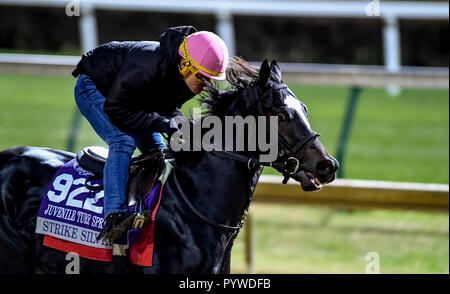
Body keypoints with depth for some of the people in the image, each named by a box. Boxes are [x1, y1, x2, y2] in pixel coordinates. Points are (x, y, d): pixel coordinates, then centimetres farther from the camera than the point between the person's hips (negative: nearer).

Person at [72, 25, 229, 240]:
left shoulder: (190, 79, -17)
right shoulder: (148, 65, -42)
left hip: (134, 97, 8)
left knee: (158, 151, 0)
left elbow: (169, 107, -1)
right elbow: (116, 109, -35)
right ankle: (114, 214, -33)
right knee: (123, 142, -27)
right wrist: (161, 123, -38)